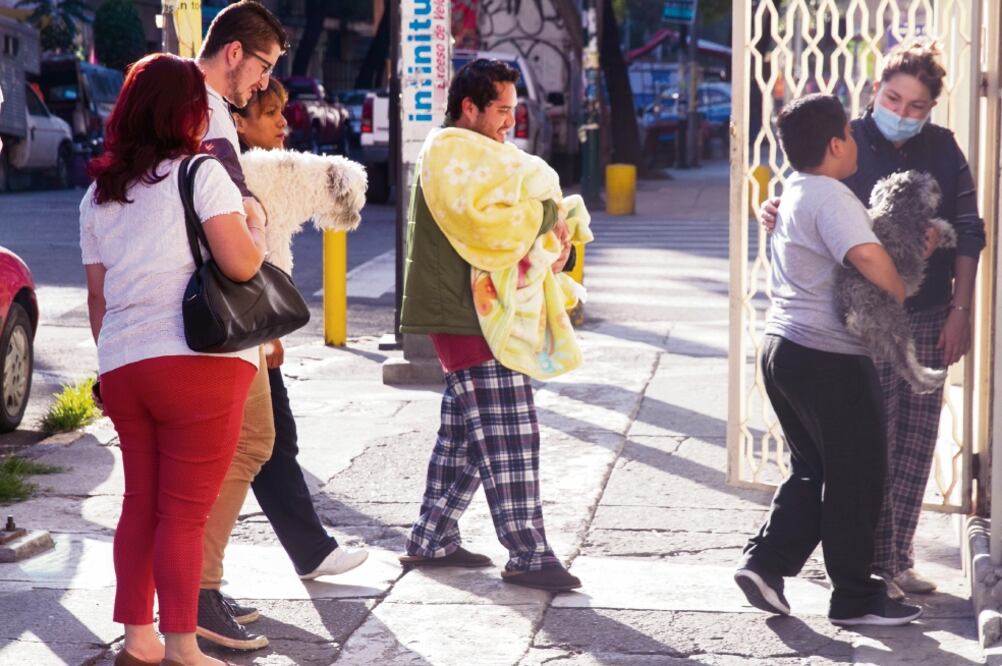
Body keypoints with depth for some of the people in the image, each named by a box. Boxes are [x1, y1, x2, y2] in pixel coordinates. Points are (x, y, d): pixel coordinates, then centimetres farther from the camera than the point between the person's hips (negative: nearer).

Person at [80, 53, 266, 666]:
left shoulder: (100, 194, 14)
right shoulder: (202, 174, -5)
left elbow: (97, 296, 16)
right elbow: (241, 264, -14)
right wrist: (257, 230, 6)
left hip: (121, 365, 6)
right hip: (198, 363, -6)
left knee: (140, 502, 14)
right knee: (185, 512, -1)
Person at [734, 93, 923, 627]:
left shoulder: (793, 194, 14)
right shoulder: (830, 196, -16)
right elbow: (868, 255, -31)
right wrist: (901, 295, -14)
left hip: (783, 347, 9)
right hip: (830, 358, -9)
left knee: (812, 470, 18)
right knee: (856, 476, 3)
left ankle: (764, 563, 8)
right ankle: (855, 598, 12)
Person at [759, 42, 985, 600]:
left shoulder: (944, 150, 4)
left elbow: (968, 233, 6)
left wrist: (961, 311, 1)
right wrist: (775, 213, -23)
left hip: (930, 319, 4)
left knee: (917, 441, 10)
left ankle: (899, 559, 21)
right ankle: (870, 565, 7)